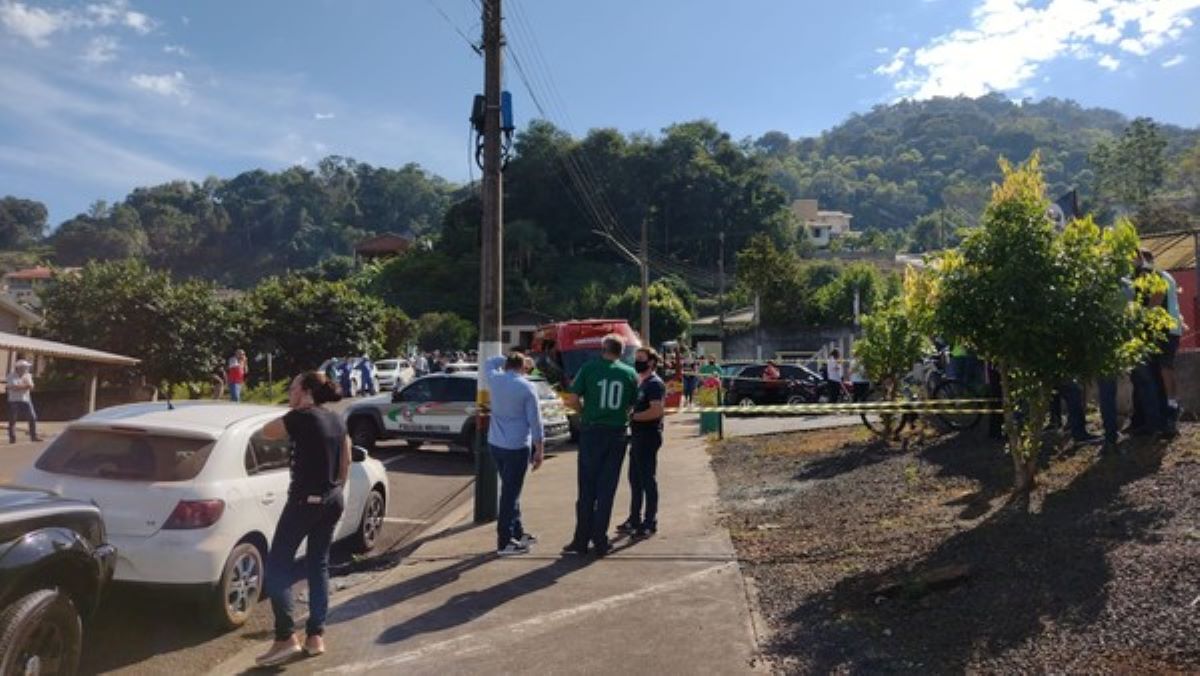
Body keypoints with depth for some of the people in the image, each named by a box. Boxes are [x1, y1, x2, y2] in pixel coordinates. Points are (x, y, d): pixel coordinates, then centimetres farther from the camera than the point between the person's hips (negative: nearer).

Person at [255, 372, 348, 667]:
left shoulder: (301, 418, -13)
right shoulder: (337, 420, 9)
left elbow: (267, 431, 4)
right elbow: (345, 463, 14)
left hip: (305, 501, -8)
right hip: (333, 500, 8)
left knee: (278, 565, 1)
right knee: (319, 565, 14)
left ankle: (286, 639, -3)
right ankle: (316, 636, 15)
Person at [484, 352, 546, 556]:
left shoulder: (495, 379, 1)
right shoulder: (527, 387, -11)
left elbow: (489, 363, 27)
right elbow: (535, 421, -9)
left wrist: (509, 359, 23)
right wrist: (540, 450, -3)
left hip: (495, 444, 6)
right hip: (517, 446, -6)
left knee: (510, 489, 19)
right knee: (511, 493, -1)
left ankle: (517, 532, 30)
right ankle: (504, 542, 3)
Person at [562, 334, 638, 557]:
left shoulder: (589, 368, -4)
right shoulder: (630, 373, 2)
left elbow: (572, 401, -7)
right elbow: (631, 405, 3)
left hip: (591, 432, -1)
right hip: (617, 434, 2)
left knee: (587, 489, 7)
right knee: (606, 490, 8)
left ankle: (581, 541, 11)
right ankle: (600, 541, 10)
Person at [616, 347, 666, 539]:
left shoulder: (654, 383, -13)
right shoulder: (641, 383, 17)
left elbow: (657, 411, -23)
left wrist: (633, 416, -17)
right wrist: (631, 416, 7)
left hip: (649, 436, -10)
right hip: (637, 436, 10)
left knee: (647, 480, -4)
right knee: (635, 479, 15)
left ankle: (650, 523, 3)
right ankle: (635, 520, 24)